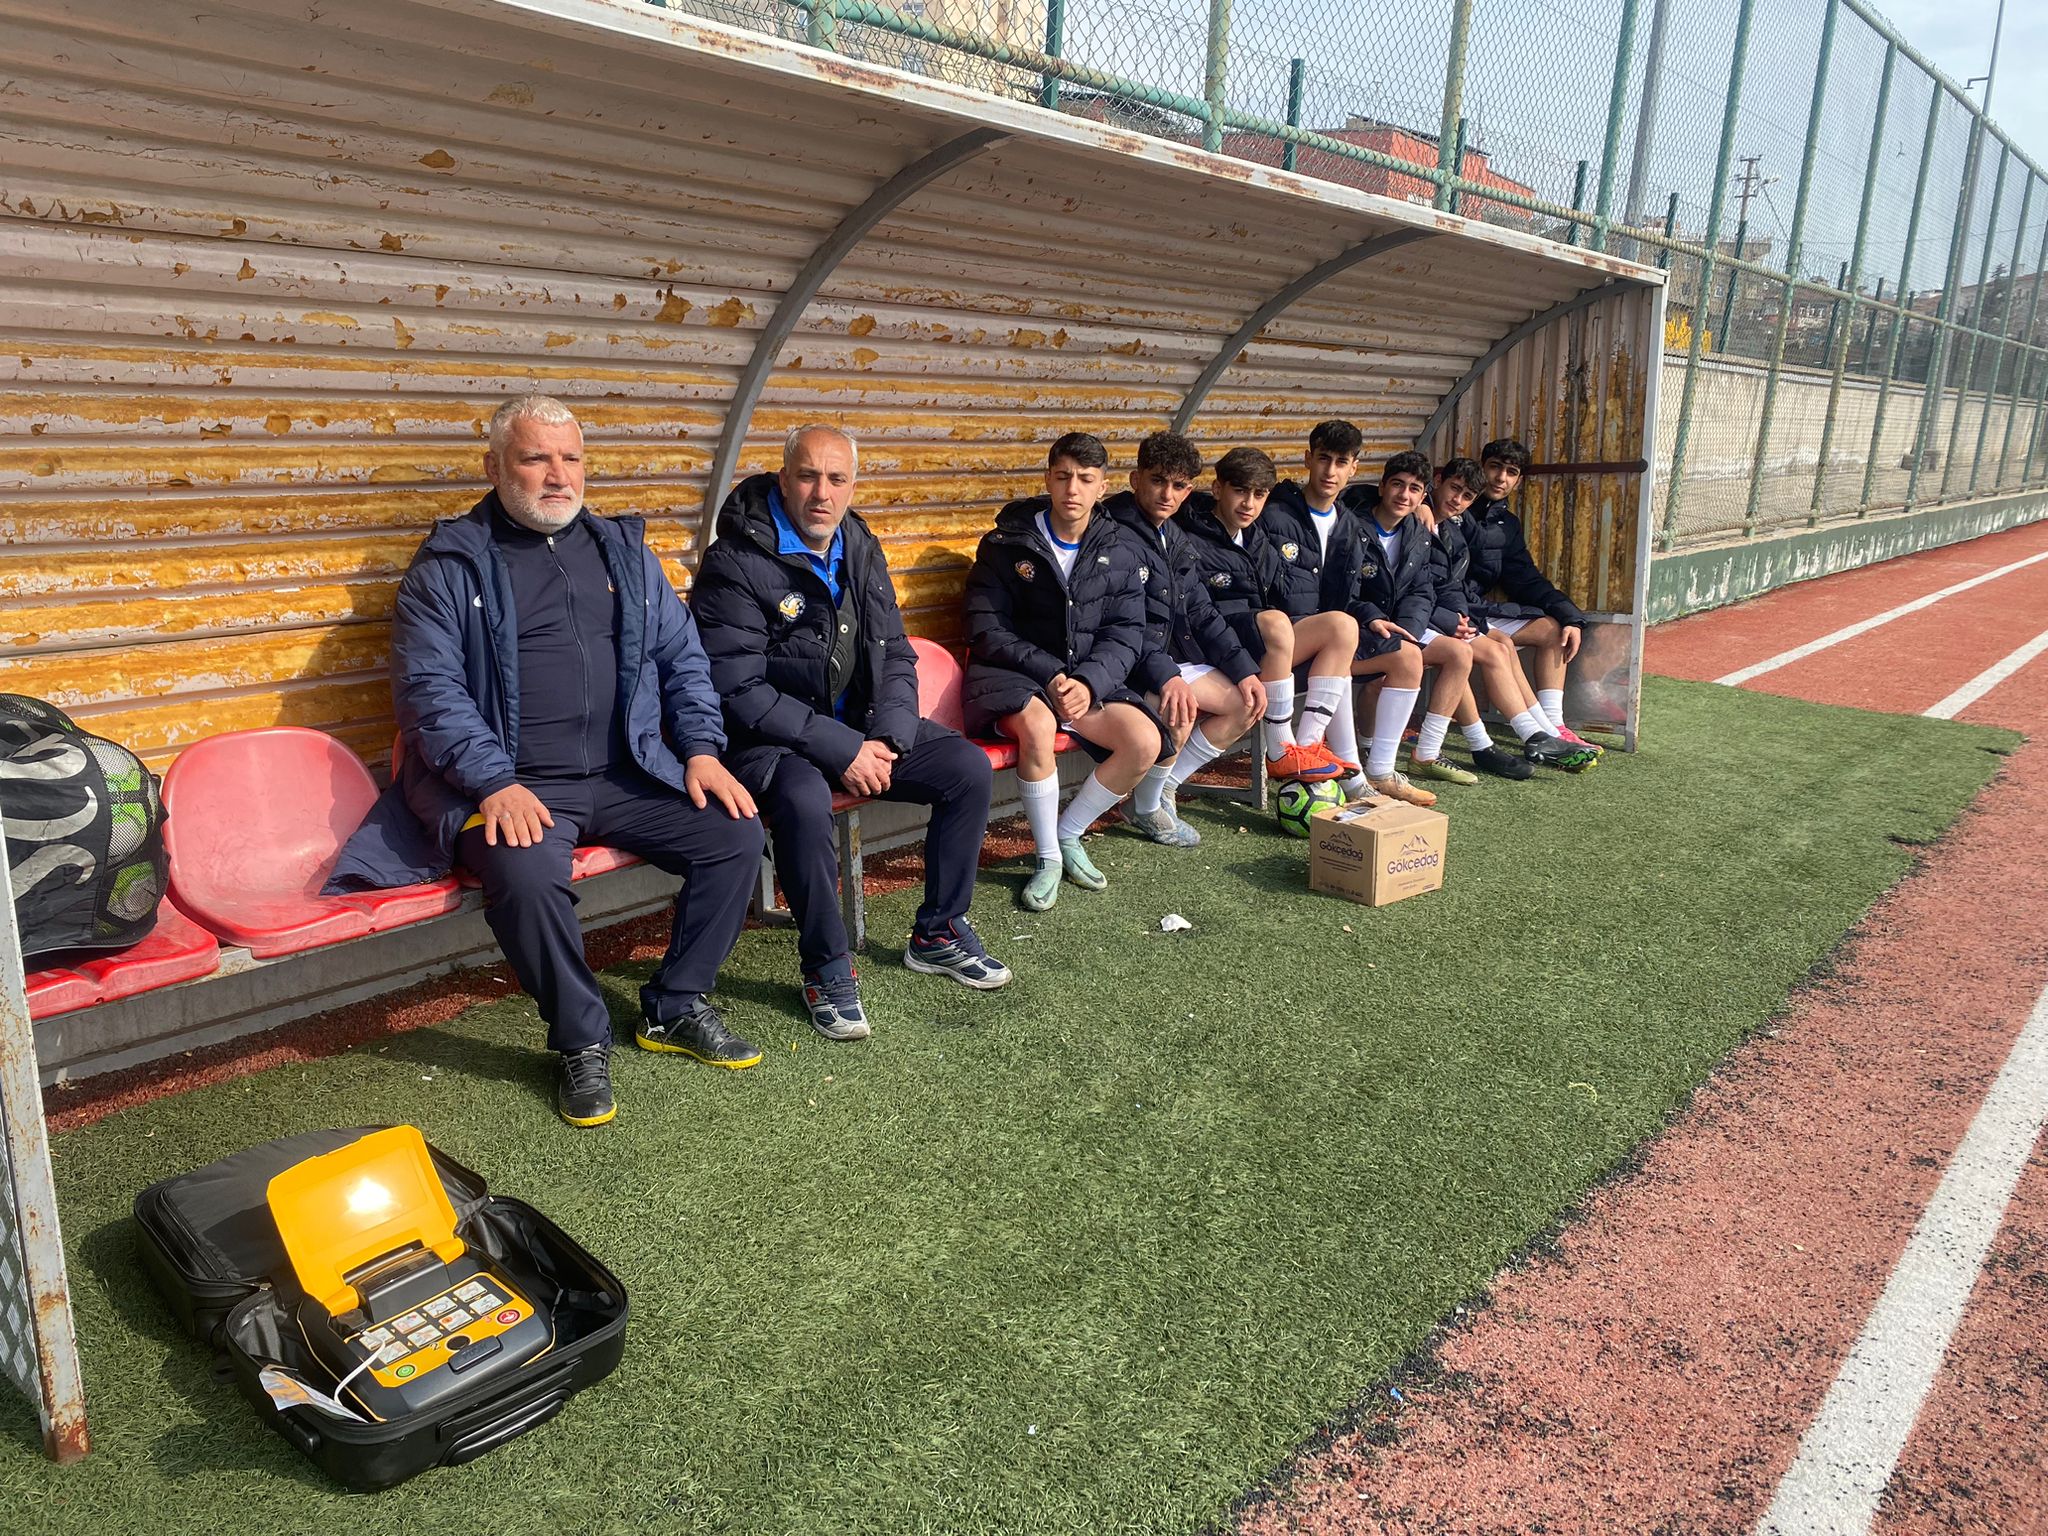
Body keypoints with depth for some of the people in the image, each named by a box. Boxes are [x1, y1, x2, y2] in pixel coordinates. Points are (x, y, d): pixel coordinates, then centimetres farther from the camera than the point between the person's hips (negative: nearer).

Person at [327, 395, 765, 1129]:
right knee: (526, 876, -34)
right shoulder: (451, 565, 2)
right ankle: (582, 1042, -8)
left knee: (736, 834, -13)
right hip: (513, 786, -4)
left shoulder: (624, 550, 16)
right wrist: (495, 783, -20)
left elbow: (682, 656, 16)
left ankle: (675, 1007, 7)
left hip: (629, 775, 5)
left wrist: (701, 748, 1)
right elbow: (430, 686, -6)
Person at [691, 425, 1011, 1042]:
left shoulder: (861, 551, 7)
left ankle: (938, 934, 9)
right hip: (769, 738, -7)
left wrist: (889, 738, -9)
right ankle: (827, 968, -16)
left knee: (969, 769, -7)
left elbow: (896, 657, 10)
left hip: (859, 726, 7)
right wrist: (841, 750, -23)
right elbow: (738, 690, -20)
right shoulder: (737, 562, -15)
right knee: (805, 800, -38)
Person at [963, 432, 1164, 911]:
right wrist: (1051, 675, -19)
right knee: (1037, 725, -38)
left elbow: (1126, 633, 2)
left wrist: (1088, 682, -17)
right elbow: (987, 632, -7)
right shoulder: (1006, 545, -2)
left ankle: (1068, 834, 3)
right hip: (1012, 675, -4)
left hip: (1088, 678, 4)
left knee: (1145, 742, -22)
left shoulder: (1117, 553, 8)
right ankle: (1048, 857, -16)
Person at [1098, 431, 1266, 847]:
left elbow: (1201, 613, 14)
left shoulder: (1174, 539, 13)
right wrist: (1166, 677, -35)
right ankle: (1146, 807, -6)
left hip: (1171, 659, 9)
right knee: (1181, 707, -32)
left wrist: (1244, 669, 3)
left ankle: (1163, 788, 9)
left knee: (1247, 702, 2)